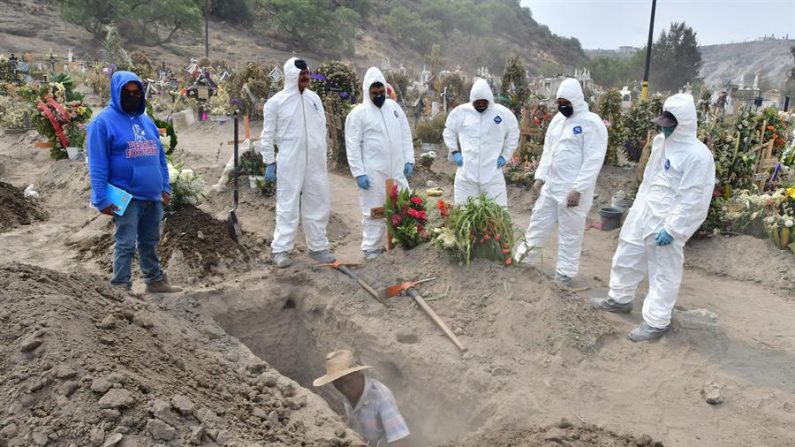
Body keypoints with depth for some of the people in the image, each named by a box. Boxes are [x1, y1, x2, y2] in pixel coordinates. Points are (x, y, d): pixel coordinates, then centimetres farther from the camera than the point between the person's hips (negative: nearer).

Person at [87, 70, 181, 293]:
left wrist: (165, 188, 14)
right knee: (126, 245, -1)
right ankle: (121, 287, 9)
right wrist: (102, 199, -16)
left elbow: (160, 157, 18)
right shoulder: (104, 122, -7)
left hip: (153, 196, 6)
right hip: (126, 197, -6)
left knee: (150, 242, 17)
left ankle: (155, 280, 29)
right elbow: (97, 165, -11)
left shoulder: (146, 120, 13)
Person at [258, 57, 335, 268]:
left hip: (315, 163, 5)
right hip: (289, 163, -5)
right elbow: (268, 135, -3)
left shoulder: (314, 98, 9)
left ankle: (318, 247, 23)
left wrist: (323, 157, 12)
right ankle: (281, 249, 9)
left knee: (319, 205, 10)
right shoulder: (276, 102, -6)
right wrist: (269, 163, -5)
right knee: (288, 206, -1)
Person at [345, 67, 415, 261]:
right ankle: (372, 248, 13)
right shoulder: (358, 113, -6)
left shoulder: (394, 107, 10)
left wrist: (409, 160, 6)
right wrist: (359, 173, -13)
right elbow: (353, 145, -8)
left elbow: (406, 135, 13)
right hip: (373, 173, -5)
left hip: (397, 170, 5)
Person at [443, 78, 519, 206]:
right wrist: (454, 151, 5)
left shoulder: (503, 113, -1)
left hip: (493, 173, -1)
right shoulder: (460, 112, 0)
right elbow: (449, 131, 14)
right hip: (466, 173, 1)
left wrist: (505, 156, 7)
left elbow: (513, 134, 13)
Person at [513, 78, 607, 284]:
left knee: (570, 232, 4)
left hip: (573, 190, -7)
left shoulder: (592, 123, -14)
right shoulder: (558, 119, 10)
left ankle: (565, 272, 17)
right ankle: (523, 258, 31)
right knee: (539, 222, 17)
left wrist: (577, 189, -21)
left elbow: (593, 161, -18)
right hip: (550, 185, 7)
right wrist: (540, 177, 10)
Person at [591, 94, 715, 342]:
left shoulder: (697, 154, -20)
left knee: (663, 274, 4)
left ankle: (656, 321, 17)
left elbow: (691, 199, -21)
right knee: (626, 258, 20)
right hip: (642, 213, 9)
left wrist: (672, 229, -21)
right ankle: (620, 298, 40)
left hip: (666, 223, -8)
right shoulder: (661, 142, 6)